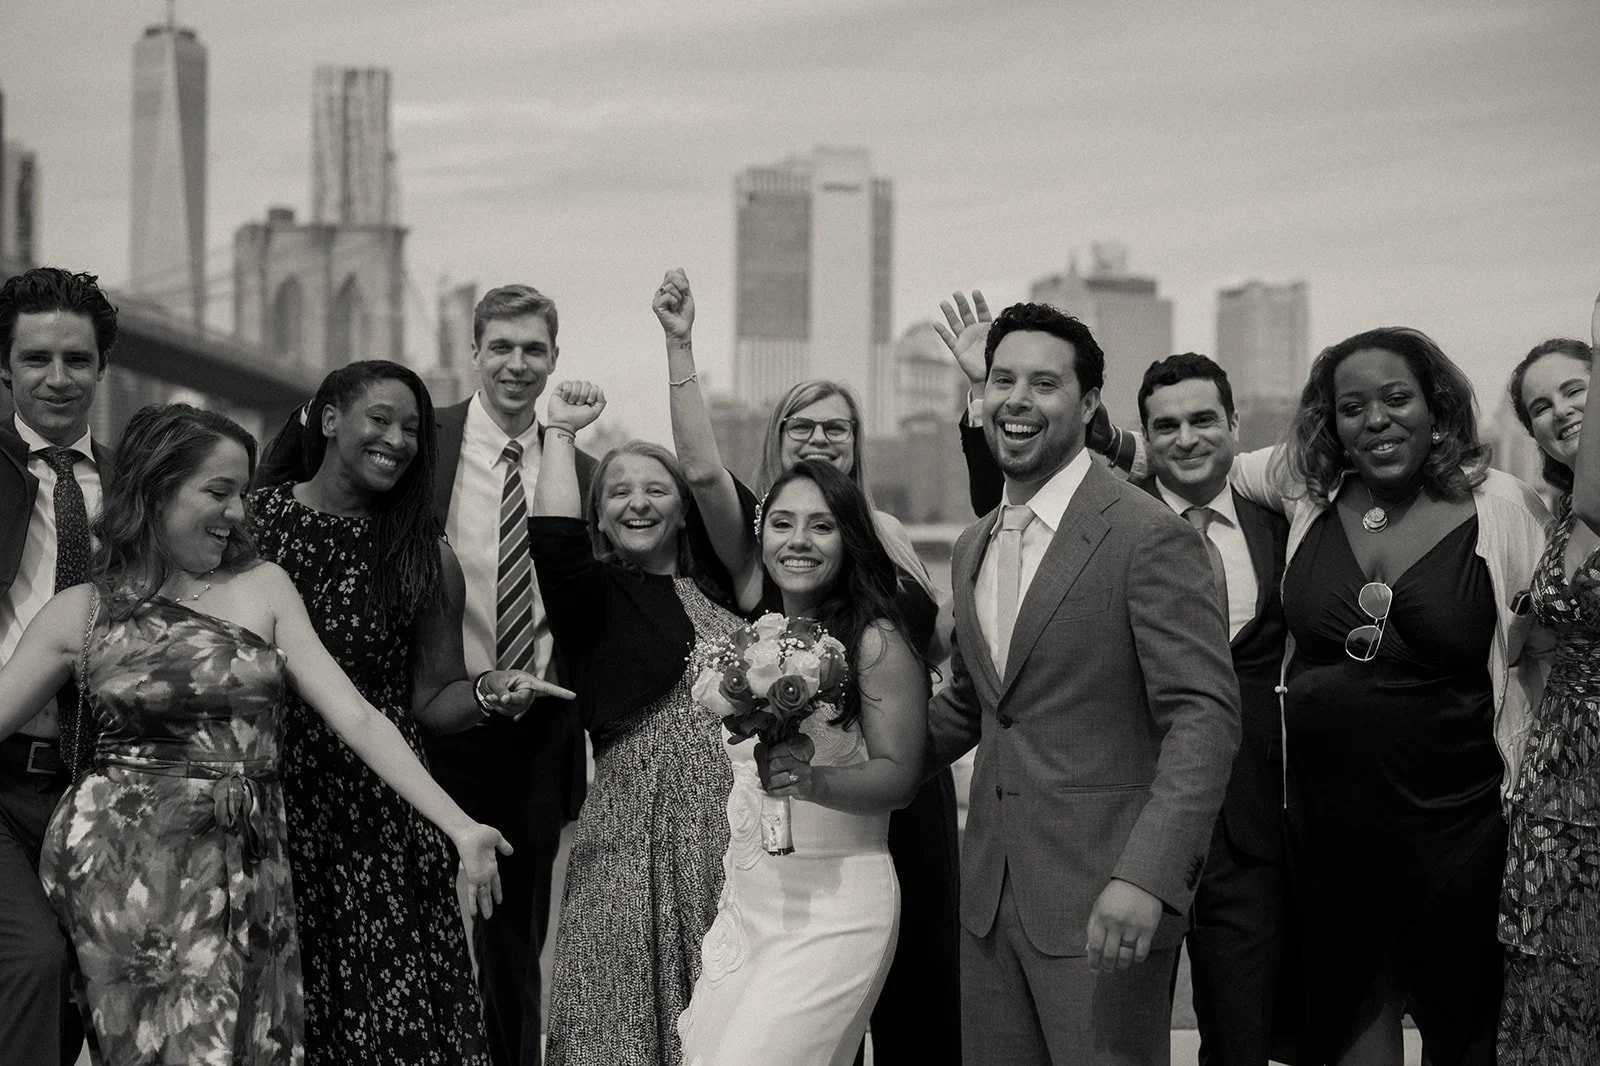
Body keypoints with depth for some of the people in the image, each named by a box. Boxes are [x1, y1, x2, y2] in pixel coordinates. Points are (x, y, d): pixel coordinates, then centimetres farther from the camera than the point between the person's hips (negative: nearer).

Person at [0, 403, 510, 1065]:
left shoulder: (263, 588, 7)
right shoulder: (78, 614, 4)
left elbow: (354, 717, 2)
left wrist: (459, 826, -5)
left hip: (247, 863, 2)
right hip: (122, 859, -2)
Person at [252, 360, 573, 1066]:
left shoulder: (427, 558, 7)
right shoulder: (246, 518, 1)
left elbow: (431, 702, 10)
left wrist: (488, 692, -11)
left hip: (375, 821, 1)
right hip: (256, 803, -1)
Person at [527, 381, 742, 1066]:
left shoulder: (713, 584, 16)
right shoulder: (597, 593, 0)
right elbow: (554, 540, -13)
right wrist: (561, 431, -9)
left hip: (734, 825, 4)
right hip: (642, 822, -4)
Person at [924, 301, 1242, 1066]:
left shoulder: (1150, 537, -11)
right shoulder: (973, 549, 13)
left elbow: (1205, 715, -16)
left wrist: (1146, 877, -26)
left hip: (1105, 899, -7)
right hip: (989, 895, 7)